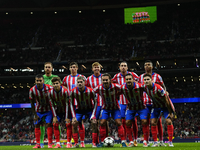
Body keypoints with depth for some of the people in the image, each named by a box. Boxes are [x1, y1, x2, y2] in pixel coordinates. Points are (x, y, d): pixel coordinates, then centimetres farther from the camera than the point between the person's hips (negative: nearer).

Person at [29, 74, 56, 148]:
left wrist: (54, 112, -10)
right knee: (37, 125, 1)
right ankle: (38, 144, 8)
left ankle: (50, 143, -7)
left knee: (49, 124, -11)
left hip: (48, 110, -2)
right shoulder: (32, 90, -16)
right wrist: (35, 115, -4)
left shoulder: (49, 88, -22)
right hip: (38, 110, 2)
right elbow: (32, 103, -4)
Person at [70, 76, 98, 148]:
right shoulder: (73, 92, -20)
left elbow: (95, 102, -11)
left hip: (90, 109, -2)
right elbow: (71, 104, -5)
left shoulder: (90, 91, -25)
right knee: (74, 123, -12)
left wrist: (93, 115, -18)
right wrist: (73, 116, -11)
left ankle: (94, 143, -13)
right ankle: (76, 143, -1)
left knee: (94, 122, -20)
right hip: (79, 110, 2)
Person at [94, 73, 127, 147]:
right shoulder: (99, 88, -21)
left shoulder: (115, 87, -26)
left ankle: (123, 142, -4)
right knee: (102, 123, -9)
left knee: (119, 123, -11)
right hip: (105, 108, 2)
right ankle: (102, 142, 3)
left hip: (115, 108, -2)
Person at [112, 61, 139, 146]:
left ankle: (135, 140, 6)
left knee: (134, 120, -3)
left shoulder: (132, 75, -7)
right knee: (123, 121, 1)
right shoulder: (117, 76, 1)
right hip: (122, 102, 2)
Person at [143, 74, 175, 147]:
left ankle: (170, 142, -7)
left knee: (169, 121, -16)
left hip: (165, 105, -5)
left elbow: (166, 100, -25)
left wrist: (170, 112, -20)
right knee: (153, 122, -5)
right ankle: (155, 142, 4)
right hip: (156, 106, 5)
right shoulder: (145, 88, -16)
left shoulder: (158, 88, -33)